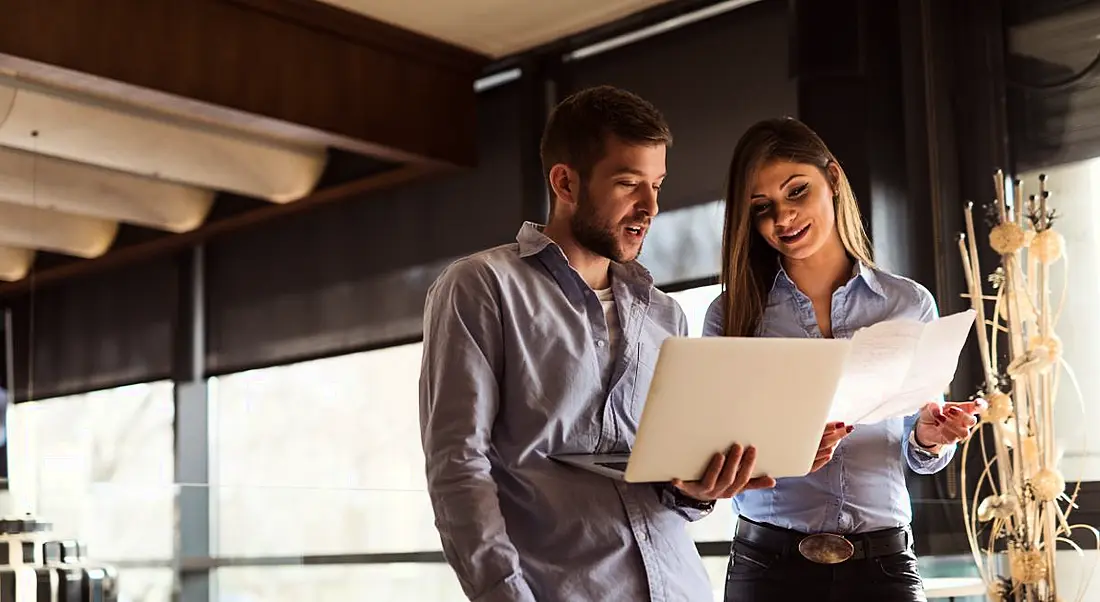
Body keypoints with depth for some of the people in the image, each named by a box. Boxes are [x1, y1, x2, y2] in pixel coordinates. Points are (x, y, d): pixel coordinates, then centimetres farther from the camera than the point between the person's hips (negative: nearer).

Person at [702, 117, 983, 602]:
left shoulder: (910, 304, 3)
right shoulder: (732, 313, 1)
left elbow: (913, 454, 9)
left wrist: (929, 438, -13)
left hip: (883, 561, 1)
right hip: (767, 560, 0)